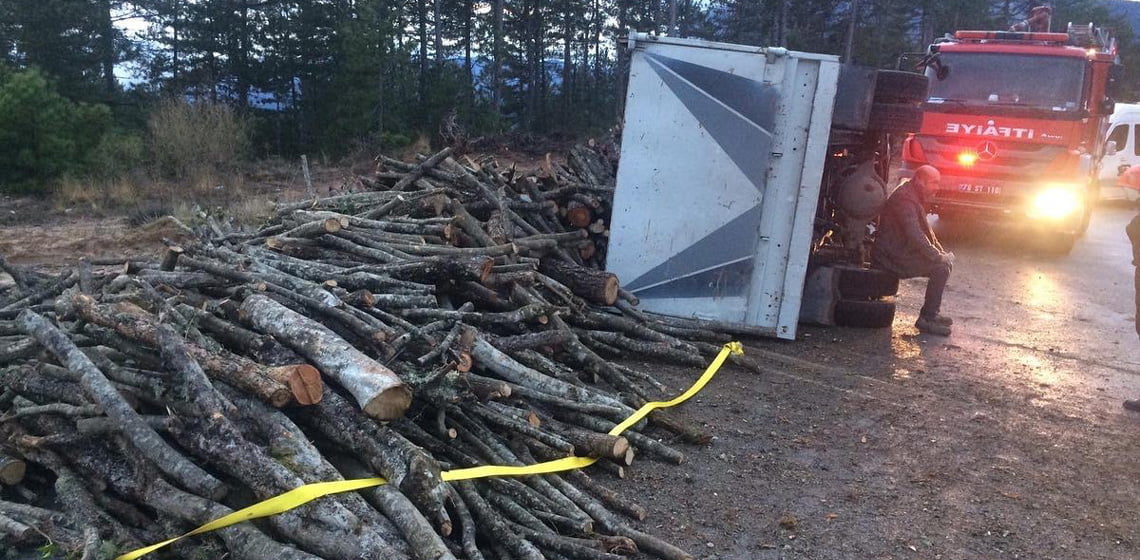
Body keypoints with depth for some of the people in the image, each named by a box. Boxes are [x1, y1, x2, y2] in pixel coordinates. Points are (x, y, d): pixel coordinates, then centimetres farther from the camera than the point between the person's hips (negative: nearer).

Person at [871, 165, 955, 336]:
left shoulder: (914, 197, 16)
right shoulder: (904, 198, -19)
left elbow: (926, 231, 23)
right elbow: (915, 236, -26)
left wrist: (941, 252, 11)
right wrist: (938, 256, -17)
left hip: (902, 251, 11)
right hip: (893, 257, -11)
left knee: (948, 259, 11)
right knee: (941, 266, -18)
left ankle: (932, 313, 15)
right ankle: (927, 318, -11)